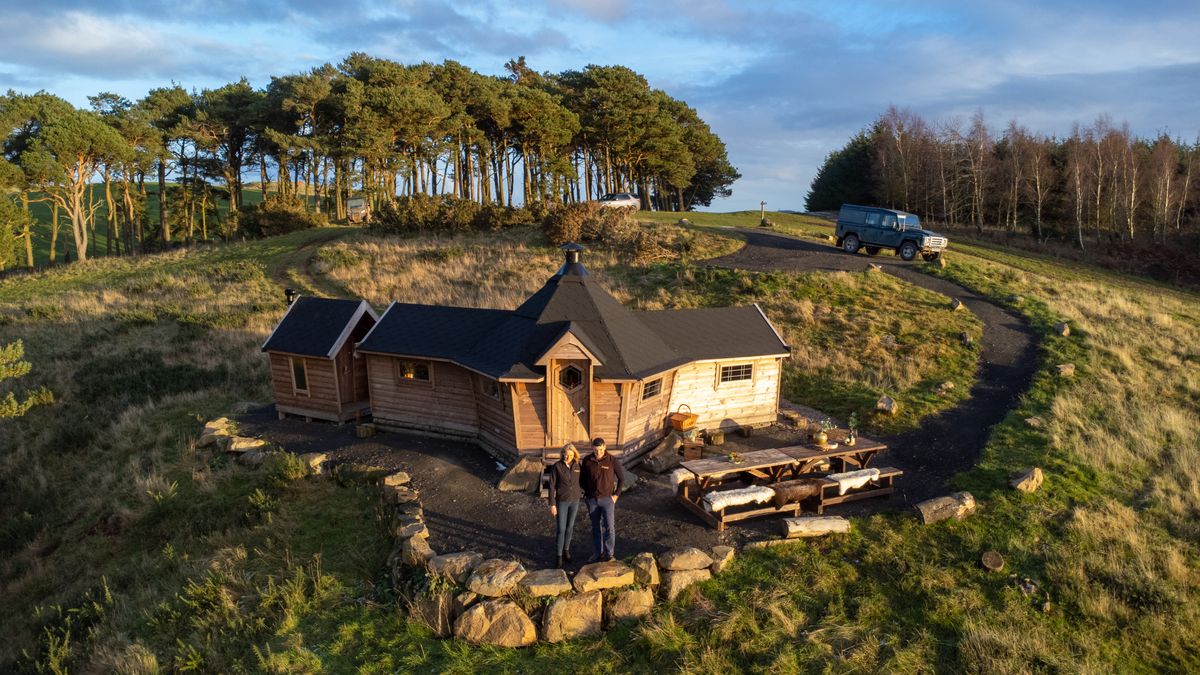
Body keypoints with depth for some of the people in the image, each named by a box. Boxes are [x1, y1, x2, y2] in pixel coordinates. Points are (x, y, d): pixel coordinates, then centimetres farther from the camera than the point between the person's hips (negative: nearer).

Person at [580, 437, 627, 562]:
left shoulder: (612, 460, -13)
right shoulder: (587, 461, -7)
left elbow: (622, 478, -2)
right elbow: (582, 479, 9)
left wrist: (616, 495, -7)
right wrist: (586, 494, 3)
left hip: (607, 499, -2)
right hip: (592, 500, 3)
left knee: (609, 527, -8)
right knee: (596, 527, 11)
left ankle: (609, 553, 7)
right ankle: (598, 553, 24)